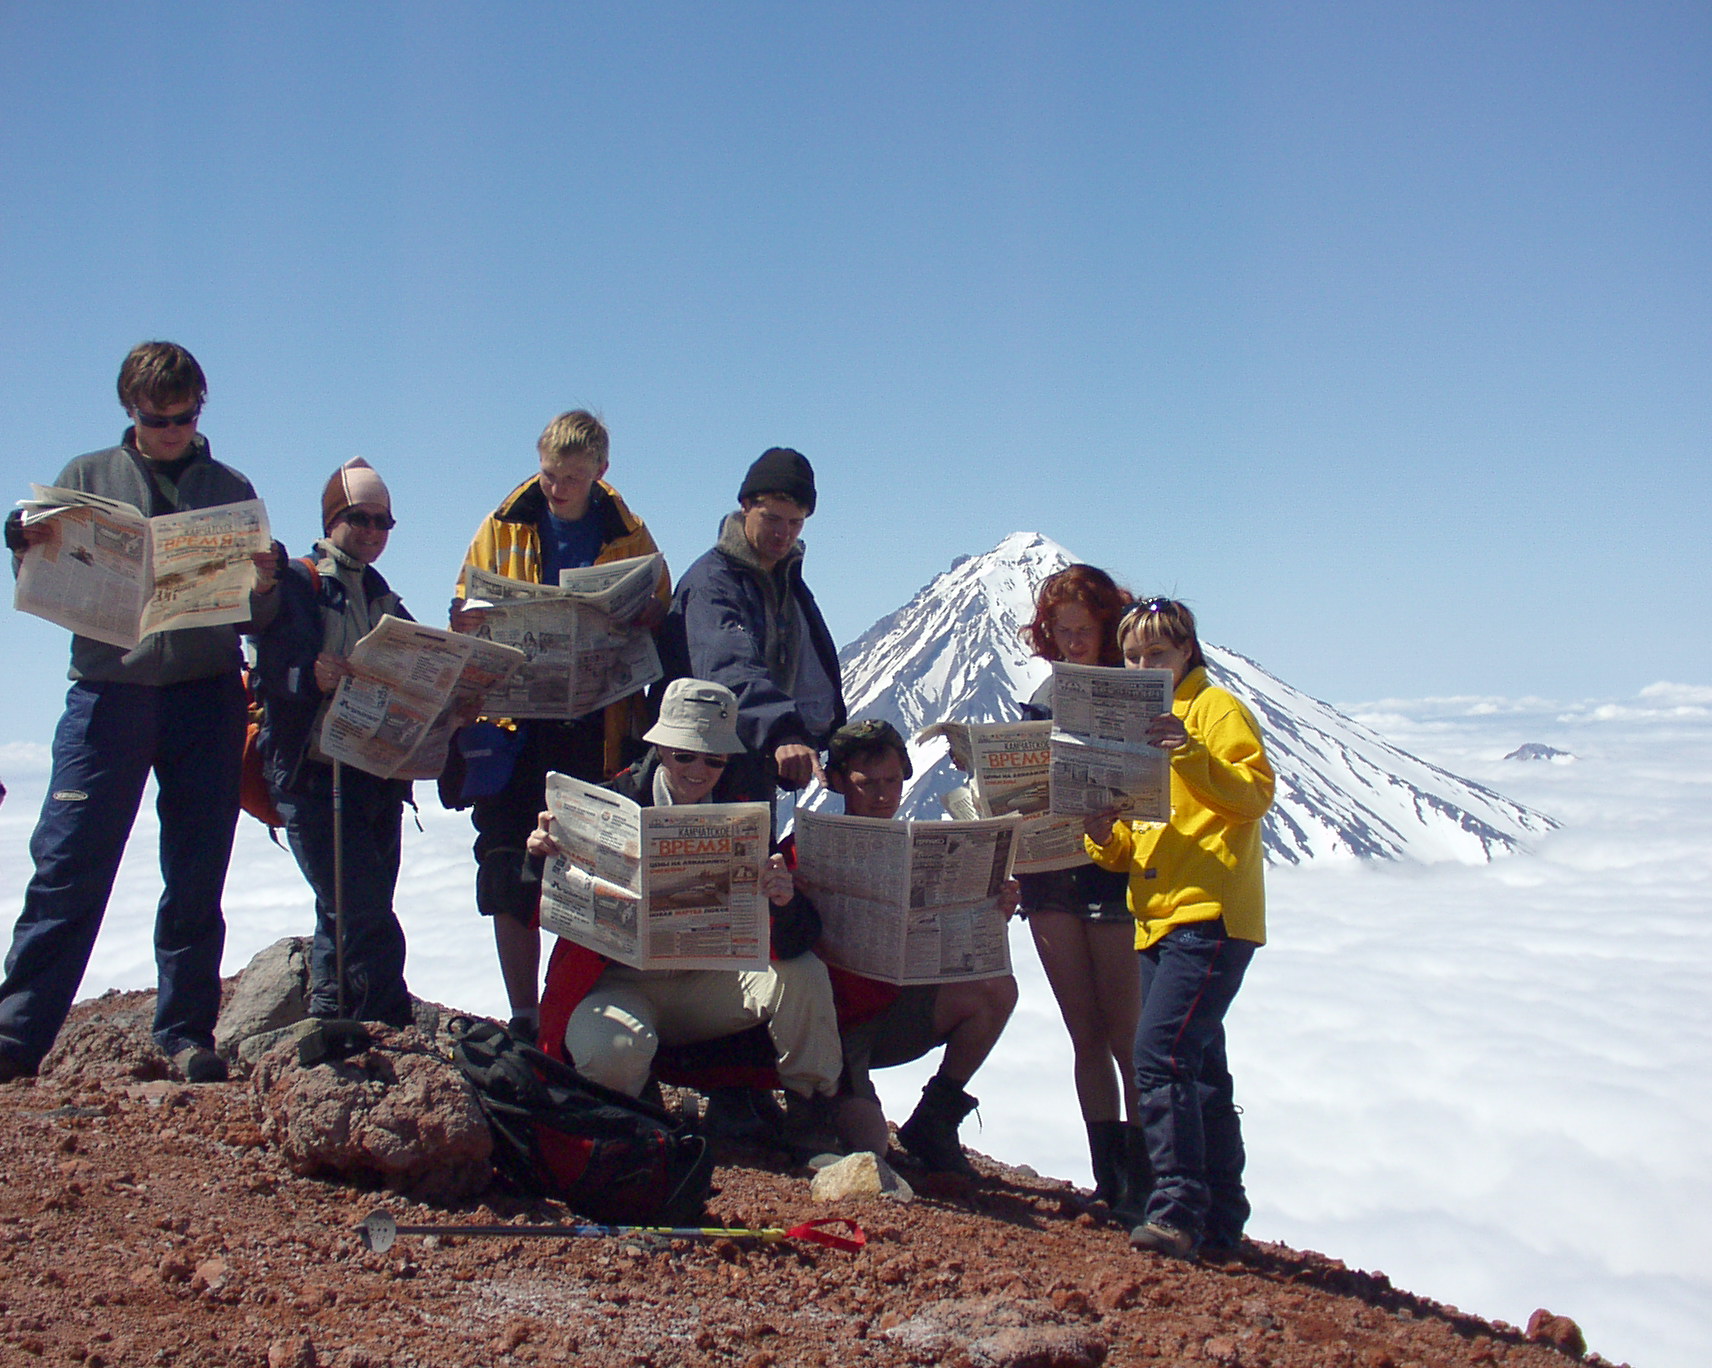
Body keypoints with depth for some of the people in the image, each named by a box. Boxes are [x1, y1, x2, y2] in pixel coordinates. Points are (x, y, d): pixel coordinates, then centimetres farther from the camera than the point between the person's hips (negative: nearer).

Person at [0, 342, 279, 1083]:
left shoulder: (230, 489, 13)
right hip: (108, 691, -1)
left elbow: (256, 618, 9)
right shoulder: (87, 477, 12)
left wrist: (263, 585, -13)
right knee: (67, 868, -5)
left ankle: (187, 1034, 9)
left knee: (196, 880, 3)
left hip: (205, 696, 1)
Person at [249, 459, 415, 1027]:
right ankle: (395, 1031, -9)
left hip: (378, 779, 6)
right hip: (315, 775, -6)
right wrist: (313, 675, -31)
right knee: (366, 919, -13)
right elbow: (272, 667, -13)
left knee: (348, 917, 9)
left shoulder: (382, 597, 22)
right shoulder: (296, 582, 1)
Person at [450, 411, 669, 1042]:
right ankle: (523, 1018, 11)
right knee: (510, 876, 1)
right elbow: (462, 614, 10)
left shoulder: (628, 536, 6)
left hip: (598, 728, -1)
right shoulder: (504, 528, 7)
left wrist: (643, 618, -13)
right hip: (515, 723, 1)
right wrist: (470, 622, -14)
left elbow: (661, 622, 10)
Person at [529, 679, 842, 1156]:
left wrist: (785, 902, -33)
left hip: (706, 982, 2)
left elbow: (791, 947, -9)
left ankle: (810, 1127, -3)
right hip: (616, 982, -2)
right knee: (617, 1047, -35)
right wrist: (541, 857, -26)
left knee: (804, 975, -20)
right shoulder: (615, 801, -6)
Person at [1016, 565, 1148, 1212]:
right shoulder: (1044, 695, 13)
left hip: (1115, 875, -5)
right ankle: (1108, 1183, 17)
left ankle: (1139, 1184, 7)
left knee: (1125, 1037, -1)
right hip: (1050, 874, 6)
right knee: (1086, 1036, 9)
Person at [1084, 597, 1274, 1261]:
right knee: (1199, 1069, 12)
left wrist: (1191, 754, -27)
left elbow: (1256, 792, -15)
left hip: (1210, 915, -9)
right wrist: (1105, 836, 0)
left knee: (1159, 1052, -20)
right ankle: (1221, 1222, 19)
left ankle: (1178, 1207, -17)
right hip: (1158, 920, 9)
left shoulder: (1215, 708, 0)